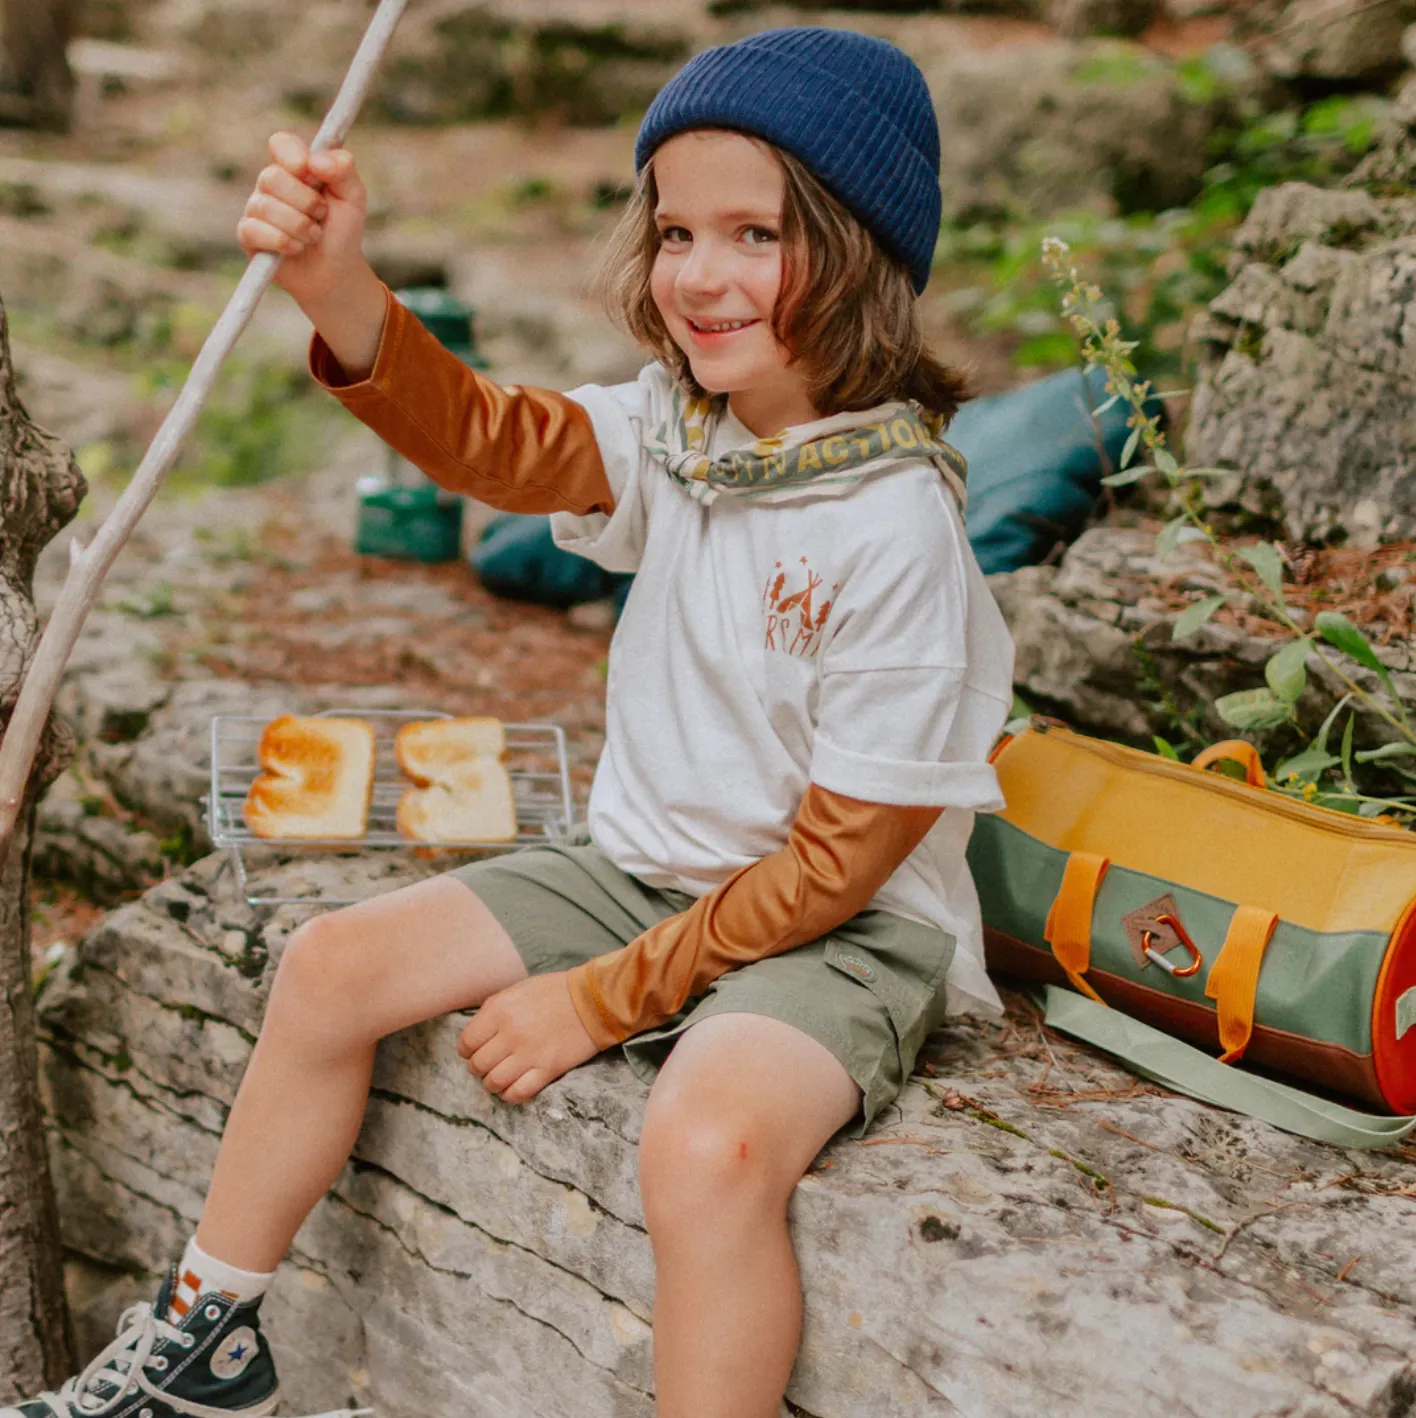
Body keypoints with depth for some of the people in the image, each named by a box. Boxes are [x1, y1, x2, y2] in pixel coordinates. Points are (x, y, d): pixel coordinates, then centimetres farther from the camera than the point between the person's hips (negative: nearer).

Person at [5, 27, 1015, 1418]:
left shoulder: (898, 531, -23)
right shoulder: (676, 427, -1)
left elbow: (837, 861, -20)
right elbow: (492, 440, -17)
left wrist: (602, 1001, -15)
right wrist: (340, 290, -36)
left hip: (834, 934, -7)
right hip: (639, 870, 8)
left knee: (707, 1144, -37)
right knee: (332, 963, 1)